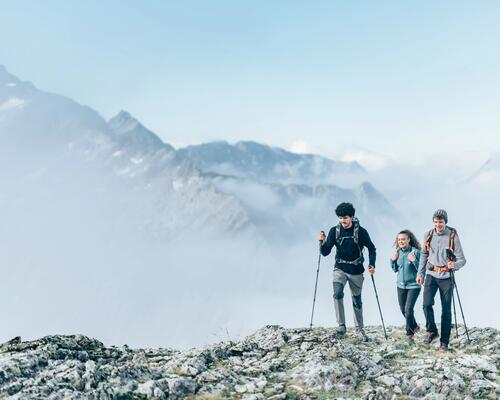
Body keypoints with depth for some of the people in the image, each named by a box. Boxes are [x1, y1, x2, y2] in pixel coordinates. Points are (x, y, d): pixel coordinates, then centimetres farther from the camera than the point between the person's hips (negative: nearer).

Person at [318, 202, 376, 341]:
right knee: (337, 294, -24)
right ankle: (341, 325, -19)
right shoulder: (334, 231, -5)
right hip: (340, 269, 0)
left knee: (357, 300, 10)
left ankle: (359, 329, 26)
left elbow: (371, 249, 3)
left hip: (356, 271, 0)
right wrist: (323, 242, -23)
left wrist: (371, 264, -10)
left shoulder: (361, 231, -9)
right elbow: (325, 252, -4)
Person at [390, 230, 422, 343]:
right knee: (403, 310, 14)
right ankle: (414, 327, 37)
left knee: (408, 309, -10)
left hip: (413, 285, -6)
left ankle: (409, 333, 7)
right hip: (401, 285, 6)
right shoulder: (398, 252, 3)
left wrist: (414, 260, -29)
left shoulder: (415, 252, -13)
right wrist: (392, 260, -5)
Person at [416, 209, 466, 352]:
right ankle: (432, 331, 11)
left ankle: (444, 342, 12)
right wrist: (420, 273, 11)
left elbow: (462, 259, -9)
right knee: (427, 304, -12)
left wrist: (455, 265, -31)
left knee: (446, 309, 2)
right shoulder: (428, 235, 2)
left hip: (446, 276, -2)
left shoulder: (453, 236, -9)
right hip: (431, 275, 2)